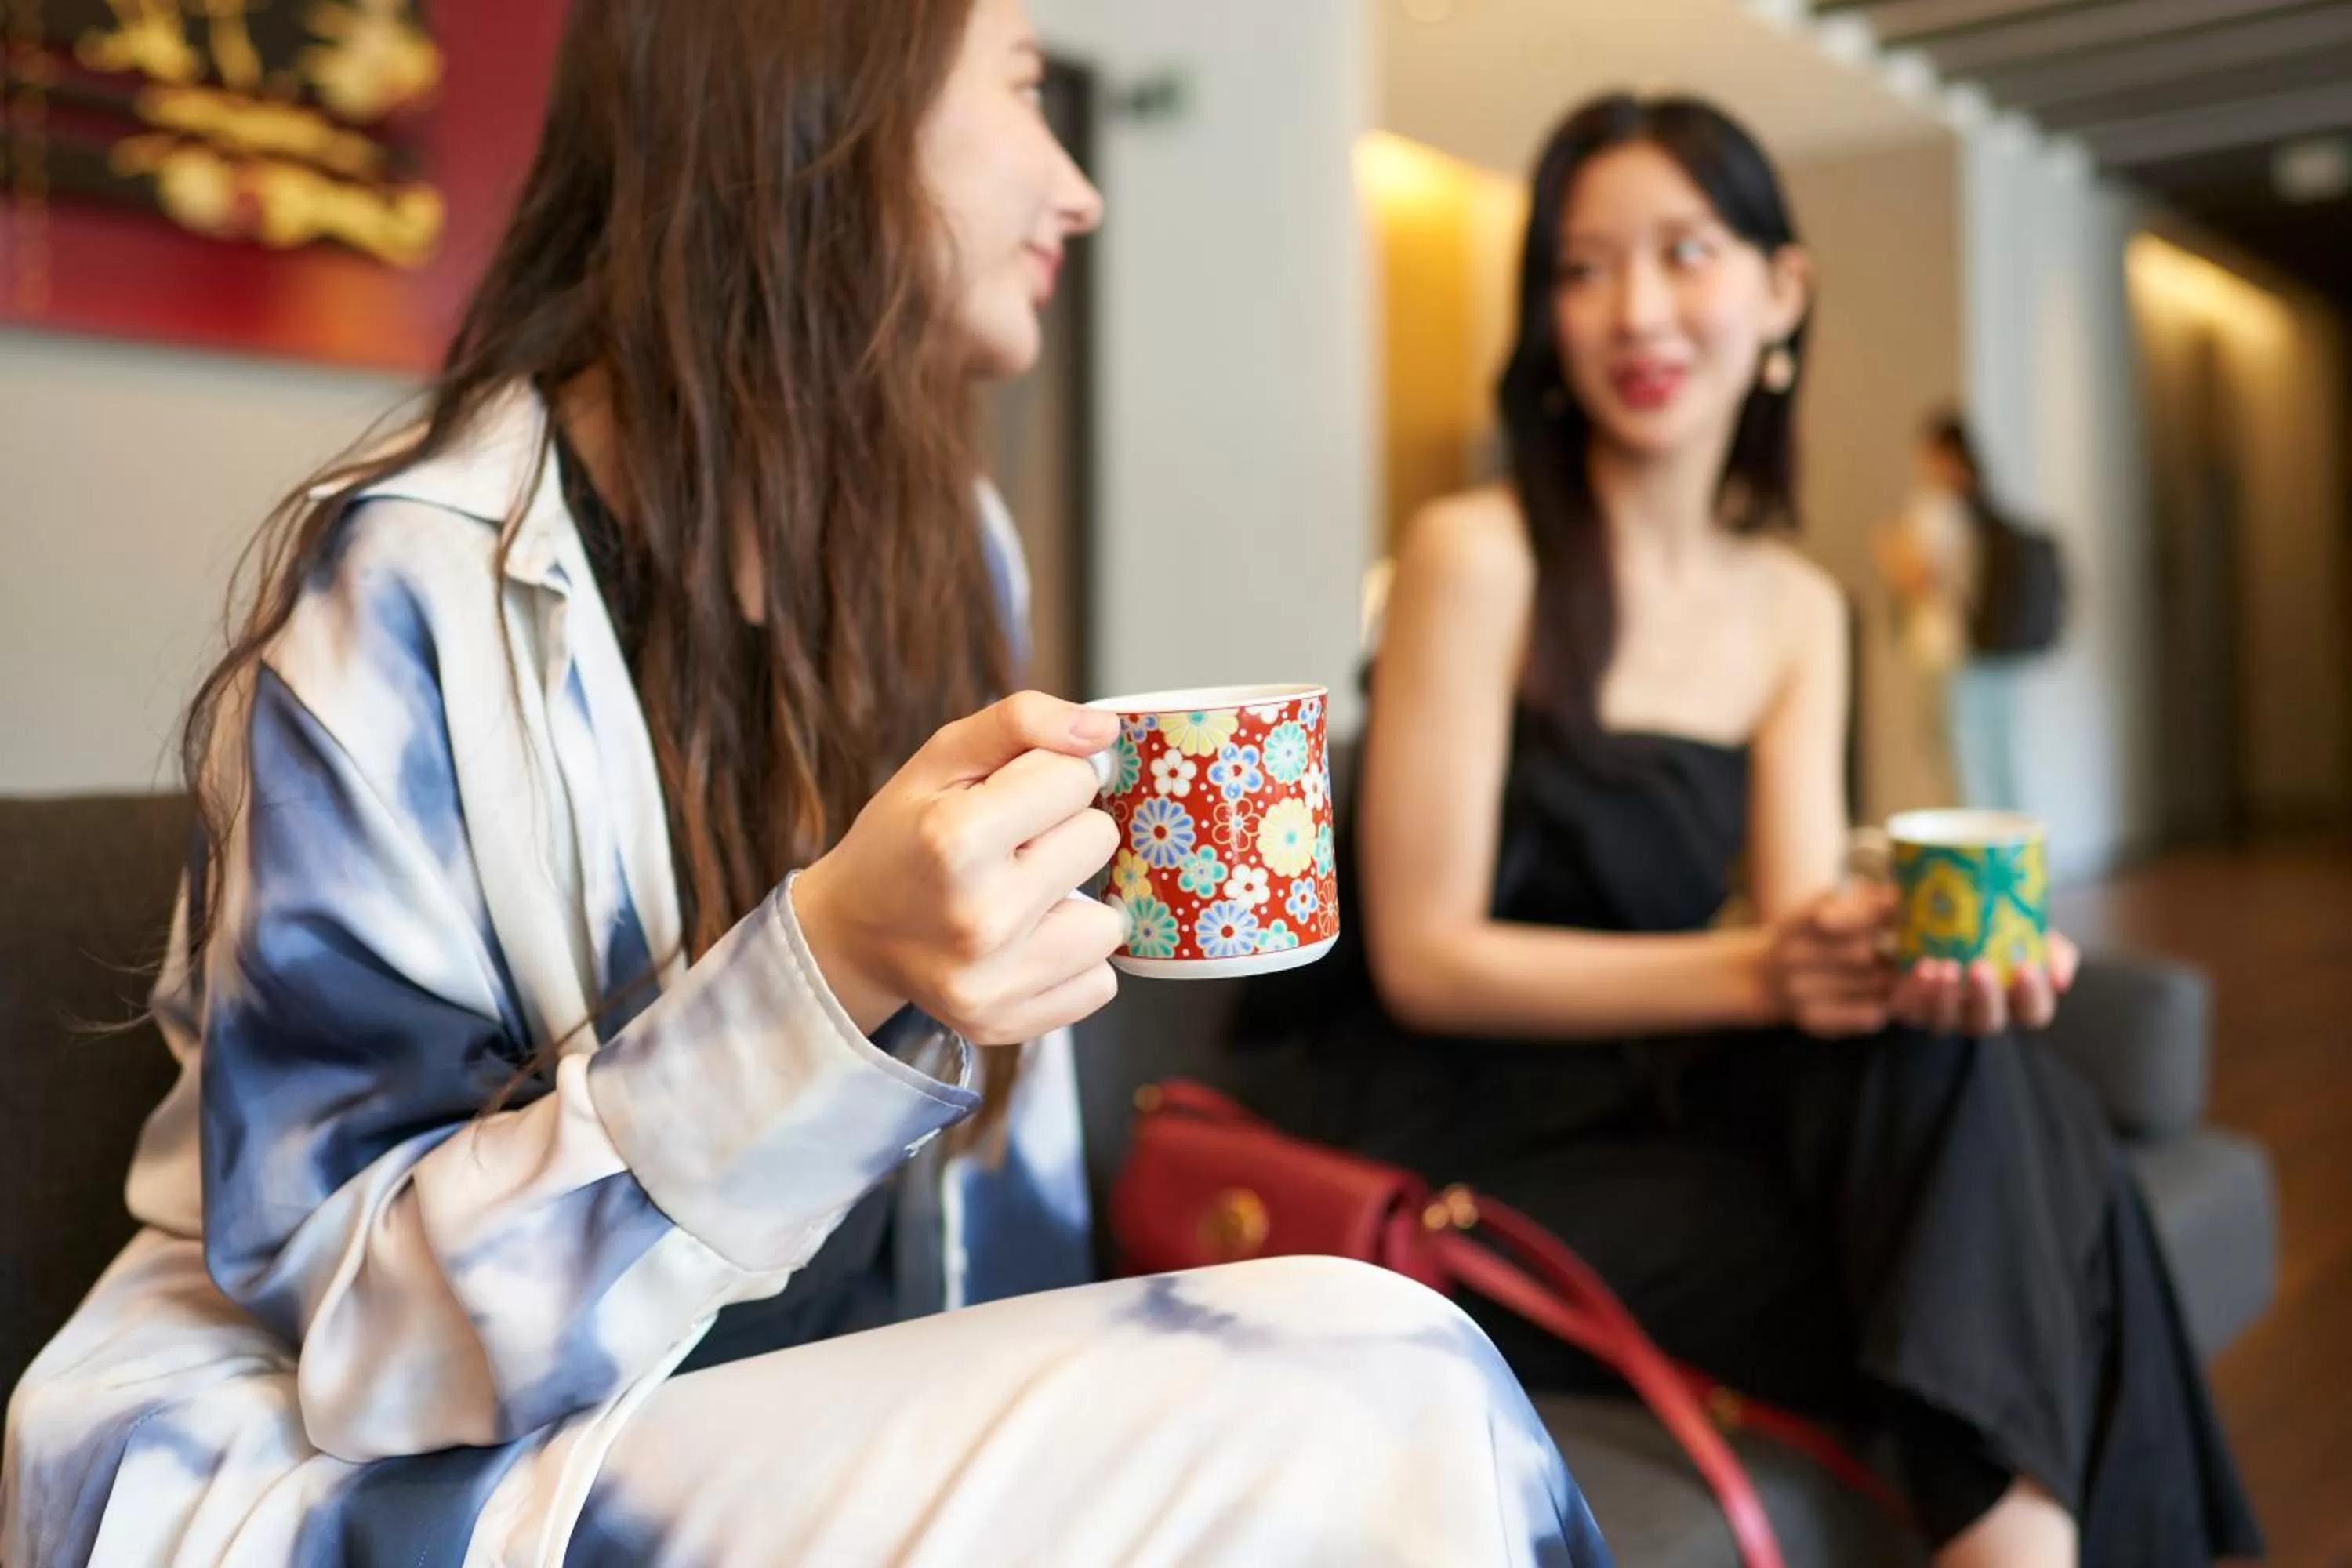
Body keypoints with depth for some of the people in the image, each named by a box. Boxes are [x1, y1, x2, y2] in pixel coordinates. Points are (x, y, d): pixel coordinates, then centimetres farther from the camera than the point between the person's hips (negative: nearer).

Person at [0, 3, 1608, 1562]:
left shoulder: (945, 555, 0)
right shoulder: (415, 590, -18)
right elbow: (371, 1317, -19)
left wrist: (1047, 1426, 8)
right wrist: (824, 980, -34)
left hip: (772, 1420, 6)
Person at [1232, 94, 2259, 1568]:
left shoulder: (1799, 608, 8)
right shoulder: (1477, 555, -11)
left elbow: (1804, 932, -1)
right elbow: (1426, 959, -15)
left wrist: (1931, 956, -25)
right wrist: (1753, 971, -26)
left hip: (1635, 1094, 6)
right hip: (1427, 1136, -5)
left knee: (1966, 1064, -24)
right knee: (1984, 1255, -23)